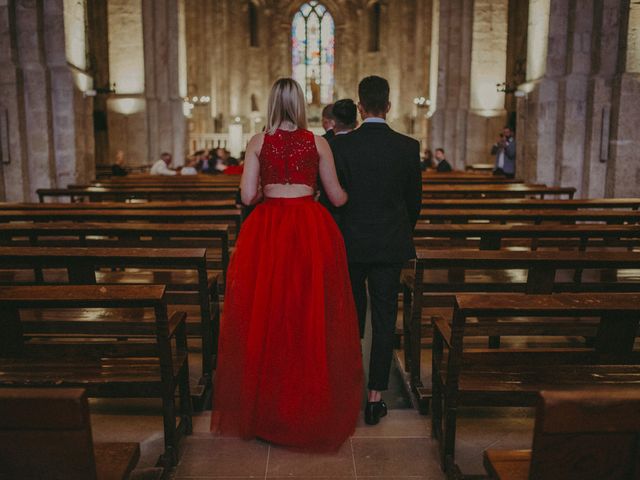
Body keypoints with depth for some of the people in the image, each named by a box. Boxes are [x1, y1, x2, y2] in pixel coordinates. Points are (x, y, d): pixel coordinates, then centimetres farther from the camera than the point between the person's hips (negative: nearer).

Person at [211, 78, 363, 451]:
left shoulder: (258, 142, 2)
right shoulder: (317, 143, 2)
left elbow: (248, 196, -4)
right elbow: (337, 197, 6)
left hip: (267, 231, 0)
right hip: (312, 231, 0)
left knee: (265, 314, 10)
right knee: (311, 316, 8)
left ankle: (265, 407, 21)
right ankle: (313, 406, 20)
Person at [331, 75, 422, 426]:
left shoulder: (340, 145, -9)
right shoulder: (408, 147, -4)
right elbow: (415, 199, 4)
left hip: (350, 243, 0)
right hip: (391, 245, 0)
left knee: (351, 316, 17)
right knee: (384, 320, 6)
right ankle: (375, 397, 9)